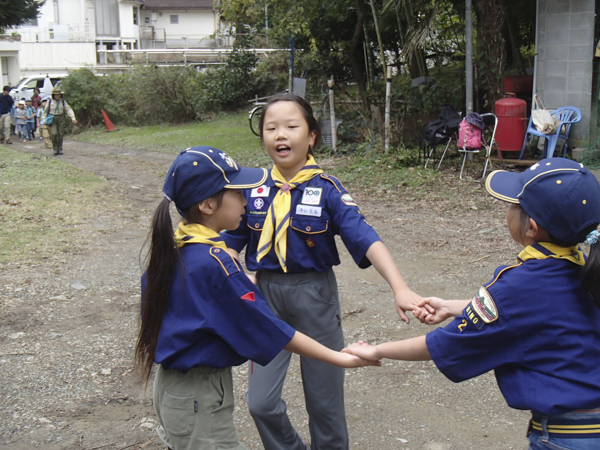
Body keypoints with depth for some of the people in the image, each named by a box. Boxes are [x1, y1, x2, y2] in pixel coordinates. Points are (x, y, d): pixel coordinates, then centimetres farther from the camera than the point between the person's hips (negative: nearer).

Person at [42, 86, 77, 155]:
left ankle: (60, 149, 13)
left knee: (60, 135, 1)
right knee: (54, 134, -15)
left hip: (61, 119, 2)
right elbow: (45, 111, 10)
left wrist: (73, 118, -11)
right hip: (52, 119, -2)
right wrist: (44, 120, 2)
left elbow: (69, 110, 2)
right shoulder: (50, 101, 2)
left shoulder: (63, 101, 6)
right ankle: (55, 149, 0)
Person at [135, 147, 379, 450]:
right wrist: (340, 358, -16)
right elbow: (269, 329, -22)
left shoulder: (172, 248, -1)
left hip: (169, 385, 9)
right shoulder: (214, 264, -25)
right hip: (199, 399, -9)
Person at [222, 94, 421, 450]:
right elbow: (228, 243, 6)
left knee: (325, 399, 10)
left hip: (316, 296, -2)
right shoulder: (254, 189, -2)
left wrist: (400, 288, -33)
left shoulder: (327, 189, -11)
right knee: (261, 402, 4)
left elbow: (366, 239, -21)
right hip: (267, 294, 2)